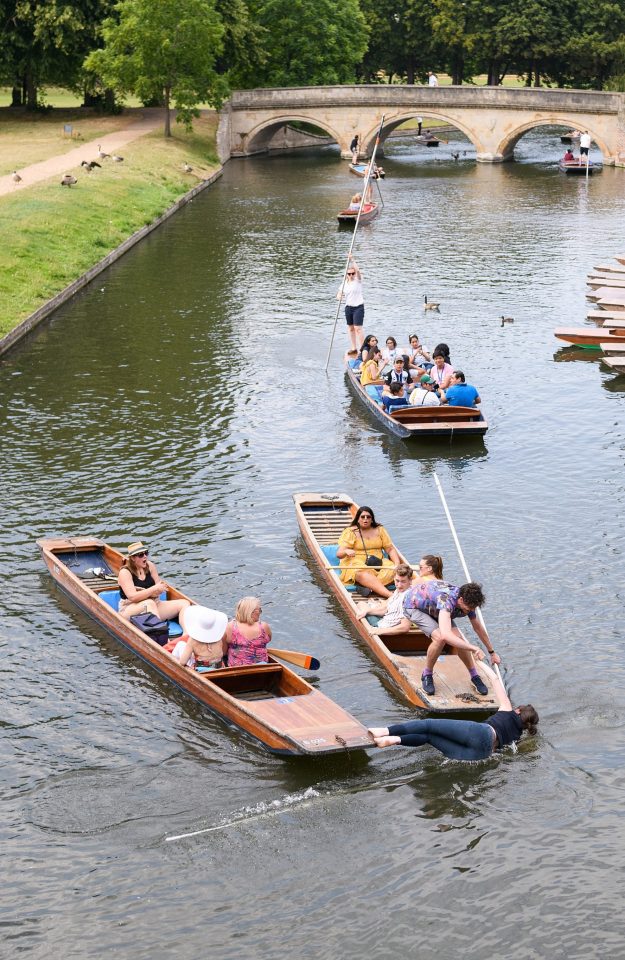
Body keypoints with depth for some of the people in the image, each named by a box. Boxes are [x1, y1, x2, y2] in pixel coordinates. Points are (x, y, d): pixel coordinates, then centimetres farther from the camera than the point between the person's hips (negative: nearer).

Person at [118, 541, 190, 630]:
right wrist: (154, 589, -23)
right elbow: (132, 597, -22)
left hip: (154, 607, 6)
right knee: (149, 603, -39)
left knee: (184, 603, -13)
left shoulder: (150, 566, 8)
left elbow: (159, 590, 5)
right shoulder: (125, 572, -10)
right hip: (130, 610, -6)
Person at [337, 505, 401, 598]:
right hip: (356, 563, -4)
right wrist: (346, 551, -32)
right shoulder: (350, 532, 0)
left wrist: (397, 564, -9)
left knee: (392, 569, -27)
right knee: (362, 574, -38)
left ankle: (367, 587, -44)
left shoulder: (379, 530, 12)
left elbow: (390, 549, 10)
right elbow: (339, 554, -8)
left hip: (378, 563, 4)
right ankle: (390, 595, -54)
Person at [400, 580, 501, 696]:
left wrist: (492, 652, 10)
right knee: (440, 638, -28)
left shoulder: (467, 602, -19)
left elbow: (478, 628, 1)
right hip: (414, 605, -6)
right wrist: (473, 648, -54)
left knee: (458, 639, -11)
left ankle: (475, 677, 10)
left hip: (433, 608, 6)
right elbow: (446, 635, -56)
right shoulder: (447, 601, -43)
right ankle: (427, 676, -5)